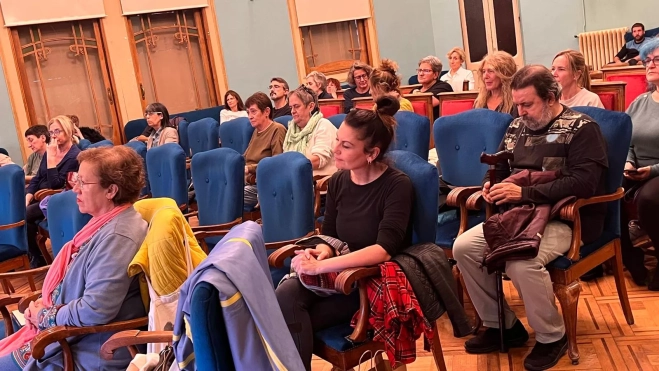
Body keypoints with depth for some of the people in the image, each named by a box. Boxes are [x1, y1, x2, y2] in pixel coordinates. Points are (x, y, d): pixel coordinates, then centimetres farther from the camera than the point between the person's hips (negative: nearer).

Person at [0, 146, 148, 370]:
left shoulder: (116, 237, -26)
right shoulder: (107, 222, 6)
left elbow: (94, 311, -31)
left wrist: (44, 316, -14)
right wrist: (43, 306, 1)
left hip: (91, 352, -9)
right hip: (73, 334, 9)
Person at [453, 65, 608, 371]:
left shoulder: (581, 129, -7)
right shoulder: (517, 127, 13)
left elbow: (584, 182, -21)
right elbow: (499, 169, 24)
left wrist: (524, 192, -25)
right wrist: (492, 186, -2)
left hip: (566, 218, -7)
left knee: (521, 263, -34)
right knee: (464, 247, -11)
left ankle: (552, 337, -6)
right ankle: (502, 325, 4)